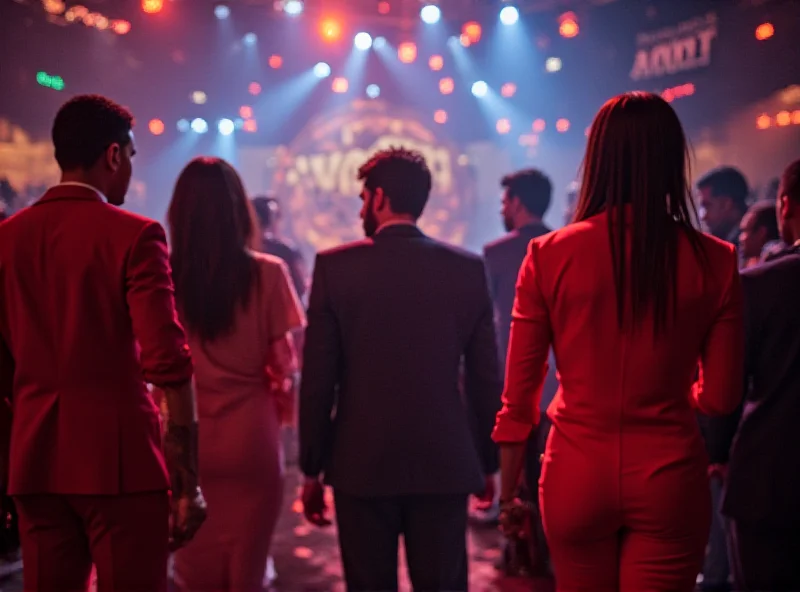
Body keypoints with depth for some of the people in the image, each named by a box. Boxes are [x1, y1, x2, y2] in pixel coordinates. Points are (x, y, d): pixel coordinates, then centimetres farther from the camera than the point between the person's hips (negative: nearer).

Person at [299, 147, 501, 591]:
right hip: (444, 466, 1)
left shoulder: (335, 267, -5)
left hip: (362, 466, -1)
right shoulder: (468, 269, 0)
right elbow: (486, 380, 3)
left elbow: (318, 381, -4)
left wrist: (312, 470, 4)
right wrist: (488, 463, 14)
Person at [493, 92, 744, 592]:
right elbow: (721, 397, 1)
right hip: (669, 477, -1)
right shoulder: (714, 262, -6)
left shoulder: (549, 256, -7)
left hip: (577, 475, 1)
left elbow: (518, 397, -2)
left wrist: (508, 493, 11)